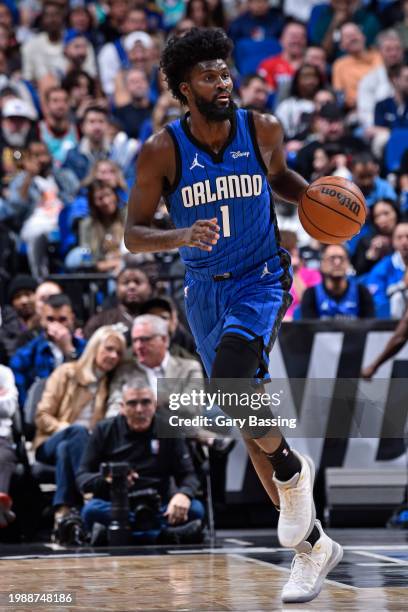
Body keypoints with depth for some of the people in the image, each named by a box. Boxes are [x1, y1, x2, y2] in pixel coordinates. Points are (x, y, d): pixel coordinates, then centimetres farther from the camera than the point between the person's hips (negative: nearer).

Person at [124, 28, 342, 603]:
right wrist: (181, 236, -29)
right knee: (249, 421, 7)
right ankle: (312, 544, 19)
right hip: (205, 291, 2)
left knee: (230, 380, -30)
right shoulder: (162, 151, -11)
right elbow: (133, 235, -9)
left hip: (261, 280, -2)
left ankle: (291, 471, -3)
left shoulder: (262, 130, -7)